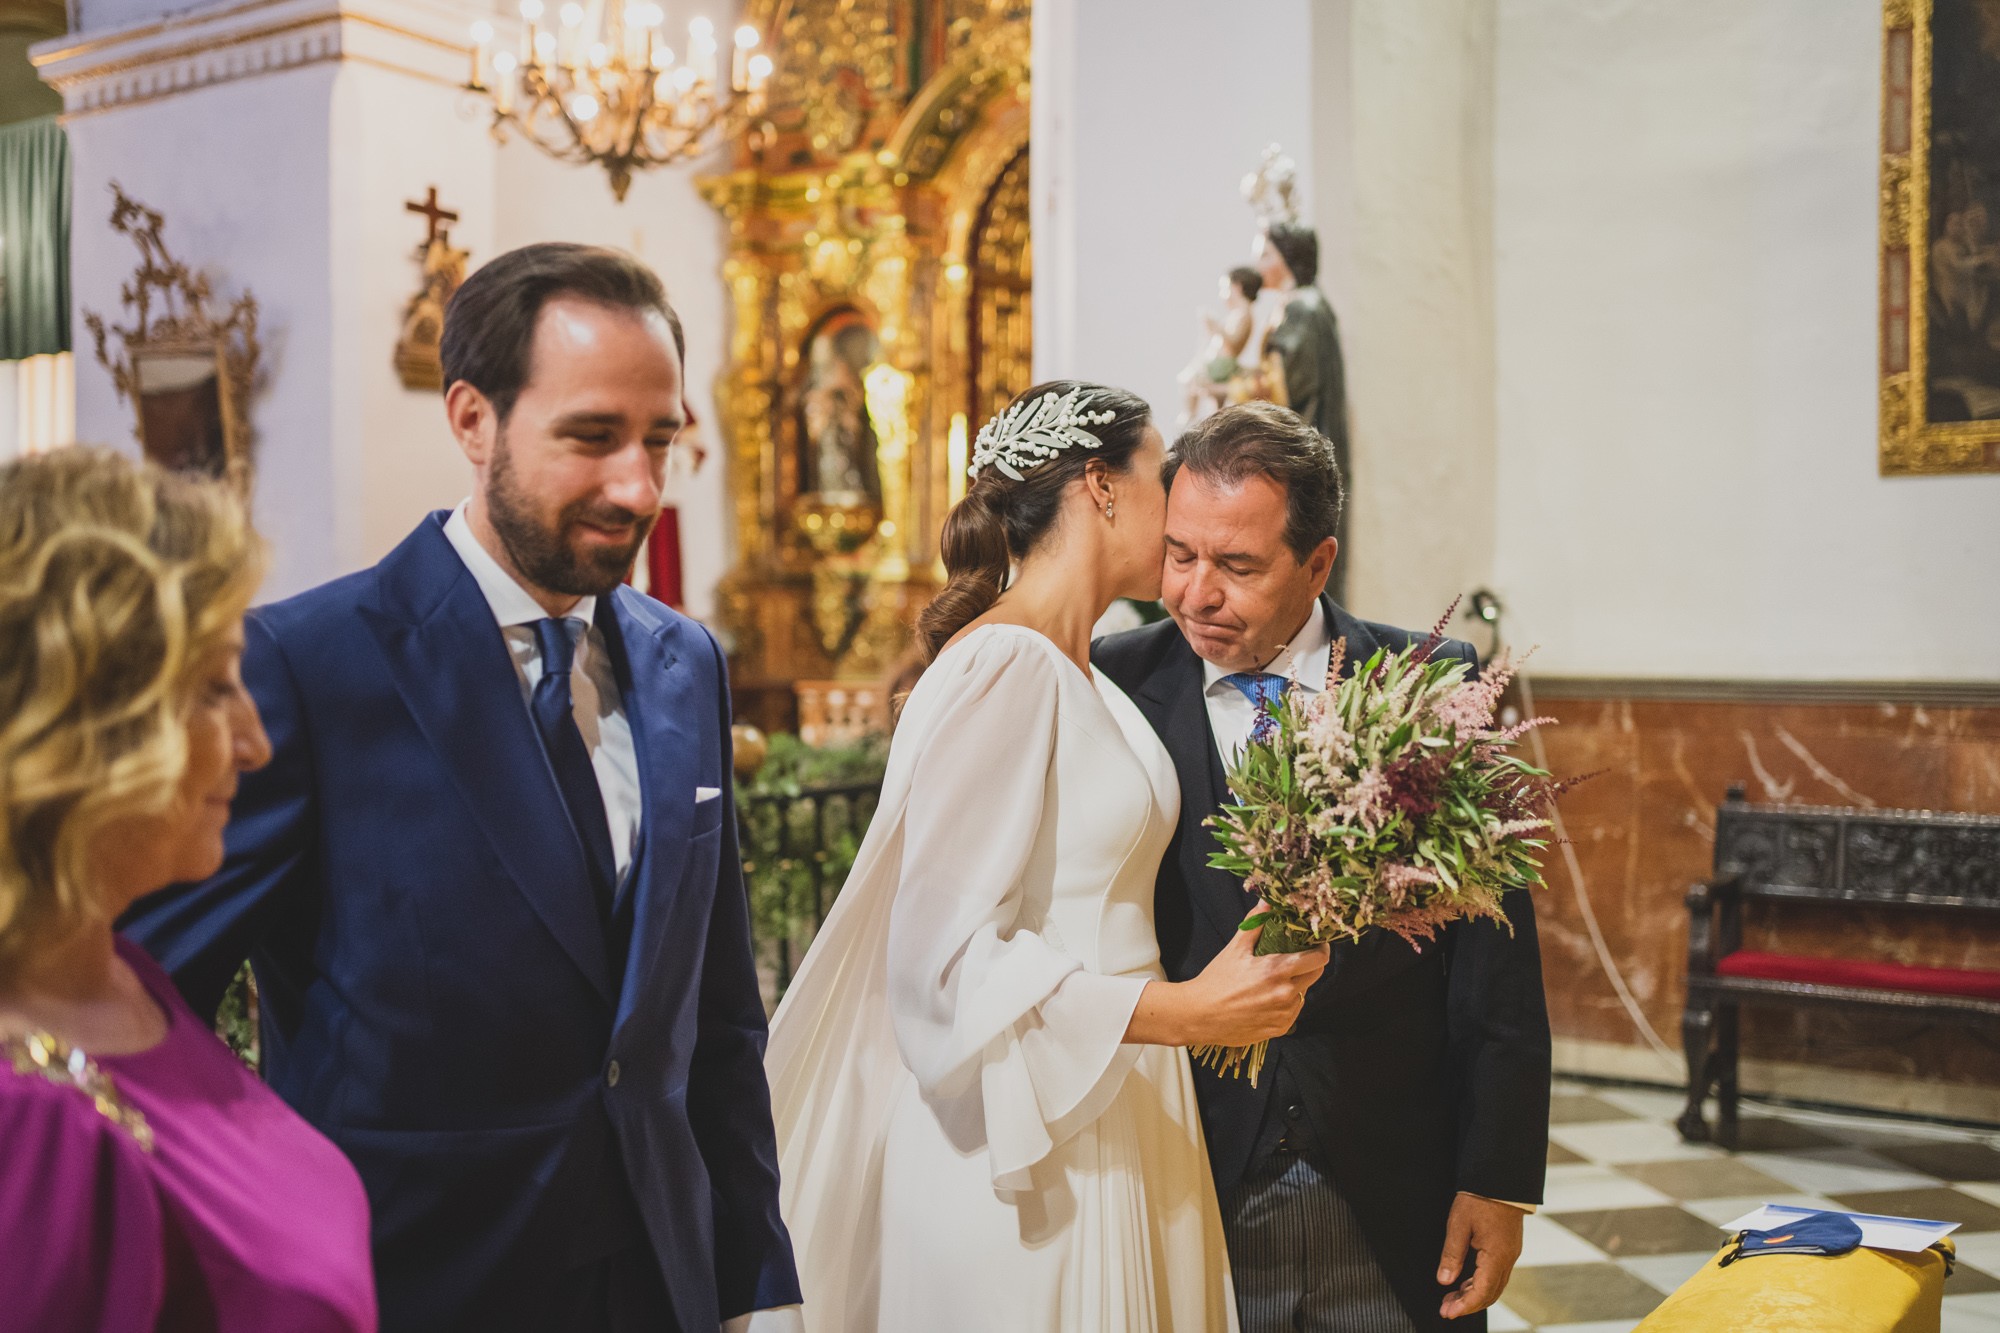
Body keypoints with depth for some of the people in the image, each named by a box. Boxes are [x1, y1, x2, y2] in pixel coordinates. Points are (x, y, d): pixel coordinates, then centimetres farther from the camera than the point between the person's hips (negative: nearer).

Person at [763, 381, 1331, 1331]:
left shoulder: (1086, 681, 9)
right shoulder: (1000, 667, -18)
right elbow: (947, 958, -22)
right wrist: (1187, 1011, -25)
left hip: (1115, 1117, 9)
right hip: (1030, 1151, -9)